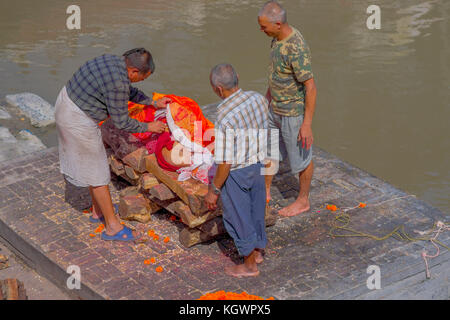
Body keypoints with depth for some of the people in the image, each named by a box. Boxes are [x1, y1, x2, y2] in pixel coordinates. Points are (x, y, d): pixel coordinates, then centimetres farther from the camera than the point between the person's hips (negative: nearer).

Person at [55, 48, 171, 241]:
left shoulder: (112, 60, 2)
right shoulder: (117, 83, -26)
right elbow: (121, 122, -15)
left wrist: (154, 103, 22)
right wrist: (148, 127, -1)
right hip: (79, 122, -10)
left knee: (94, 163, 24)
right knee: (97, 173, 2)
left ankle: (98, 210, 39)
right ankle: (112, 226, 13)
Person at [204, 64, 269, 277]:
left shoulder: (225, 118, -32)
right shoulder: (259, 99, -11)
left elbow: (225, 162, -25)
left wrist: (214, 190, -13)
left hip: (235, 174, -7)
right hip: (258, 164, 7)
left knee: (238, 216, 13)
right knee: (255, 209, 25)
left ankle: (249, 264, 29)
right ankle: (257, 250, 46)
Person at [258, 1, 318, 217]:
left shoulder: (296, 49, -31)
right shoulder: (278, 37, -2)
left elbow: (311, 88, -28)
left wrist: (307, 125, -25)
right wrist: (268, 96, 27)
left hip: (294, 113, -9)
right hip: (276, 109, 9)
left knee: (300, 157, 10)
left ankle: (303, 201, 28)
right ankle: (264, 193, 37)